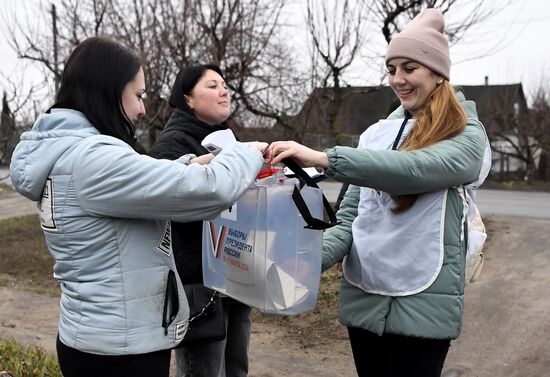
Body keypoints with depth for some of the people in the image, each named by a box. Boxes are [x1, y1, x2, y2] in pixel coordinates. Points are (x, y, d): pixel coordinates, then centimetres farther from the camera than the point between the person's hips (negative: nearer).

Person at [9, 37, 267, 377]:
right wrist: (247, 153, -6)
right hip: (121, 349, -9)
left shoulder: (65, 151, 6)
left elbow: (142, 183, 21)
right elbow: (209, 191, -25)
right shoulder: (94, 158, -24)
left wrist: (191, 164, 7)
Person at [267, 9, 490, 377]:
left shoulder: (468, 136, -6)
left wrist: (324, 158, -36)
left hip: (423, 305, -4)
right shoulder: (376, 134, 8)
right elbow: (351, 214, 6)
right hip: (363, 298, 5)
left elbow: (411, 168, -26)